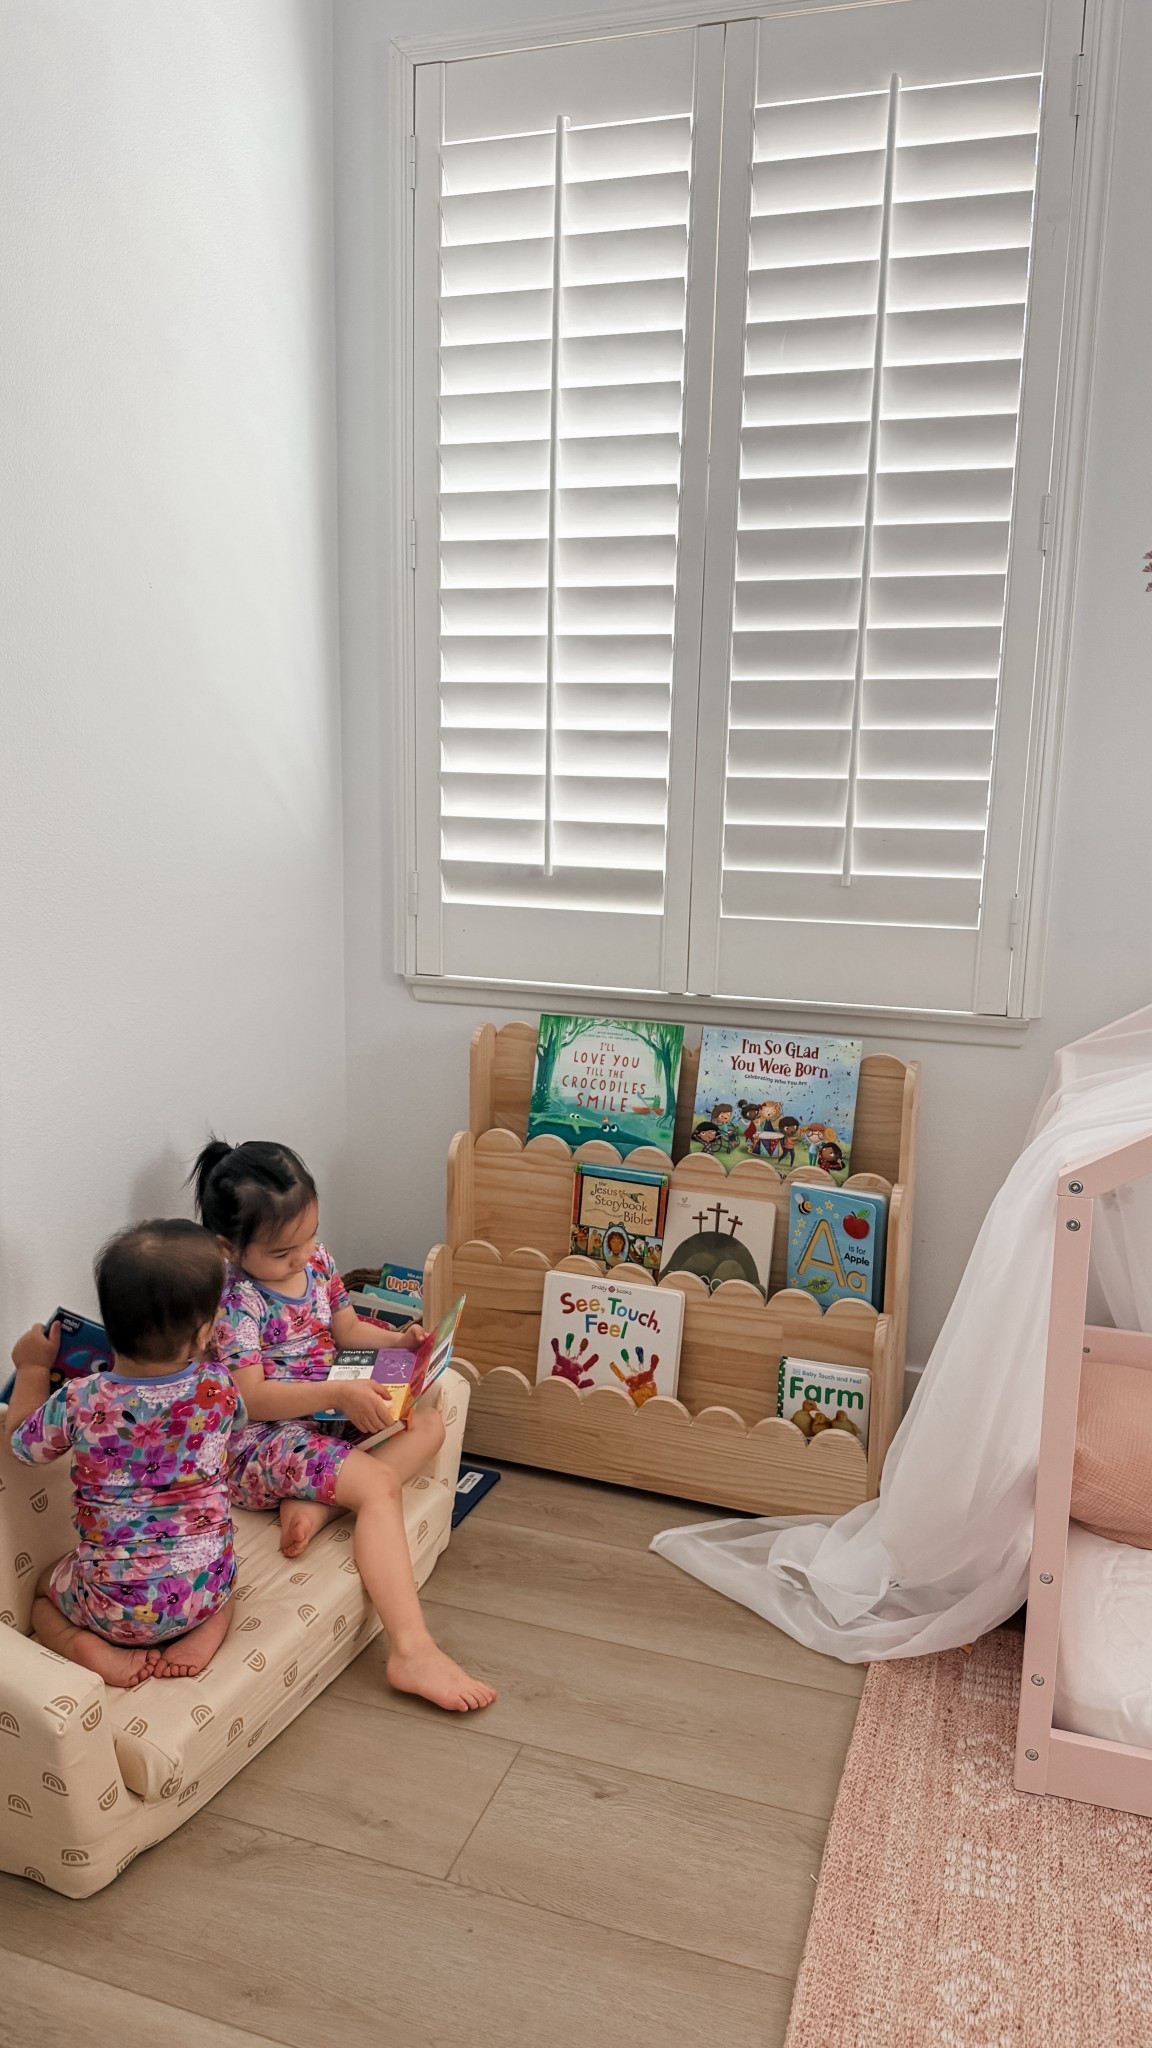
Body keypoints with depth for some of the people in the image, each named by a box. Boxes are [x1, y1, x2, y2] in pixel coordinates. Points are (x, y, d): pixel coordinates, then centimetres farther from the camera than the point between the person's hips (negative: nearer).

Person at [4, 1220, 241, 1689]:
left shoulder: (80, 1403, -22)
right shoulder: (218, 1389, -18)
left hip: (115, 1604, -1)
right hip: (207, 1590, 1)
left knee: (44, 1591, 30)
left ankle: (94, 1651, 2)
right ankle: (205, 1635, 8)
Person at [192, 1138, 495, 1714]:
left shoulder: (315, 1259, 2)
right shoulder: (233, 1300, -20)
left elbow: (347, 1329, 16)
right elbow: (251, 1398, -25)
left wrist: (399, 1340, -3)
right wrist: (338, 1394, -34)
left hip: (327, 1411, 9)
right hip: (262, 1442, -9)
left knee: (428, 1424, -3)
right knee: (379, 1484, -27)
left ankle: (314, 1506, -19)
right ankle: (411, 1650, -34)